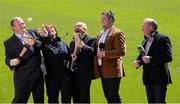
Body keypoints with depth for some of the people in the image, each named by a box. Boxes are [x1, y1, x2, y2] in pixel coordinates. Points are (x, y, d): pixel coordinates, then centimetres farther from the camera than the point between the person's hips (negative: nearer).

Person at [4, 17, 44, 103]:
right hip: (23, 76, -4)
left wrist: (34, 42, -13)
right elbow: (8, 59, -2)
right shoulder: (9, 42, -2)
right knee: (19, 100, -3)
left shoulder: (33, 33, 9)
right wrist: (11, 62, -24)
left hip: (38, 74, 4)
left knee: (39, 99, 14)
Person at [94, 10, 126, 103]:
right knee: (108, 96, 11)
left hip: (112, 71, -8)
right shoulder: (100, 34, 17)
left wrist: (105, 53, -20)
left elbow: (121, 51, -18)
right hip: (102, 71, 8)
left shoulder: (118, 33, -8)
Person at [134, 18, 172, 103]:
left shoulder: (162, 39, -10)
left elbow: (168, 57, -19)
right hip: (148, 78, 8)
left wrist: (151, 59, -25)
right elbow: (141, 55, 24)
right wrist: (138, 62, 1)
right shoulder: (145, 41, 15)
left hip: (159, 78, -8)